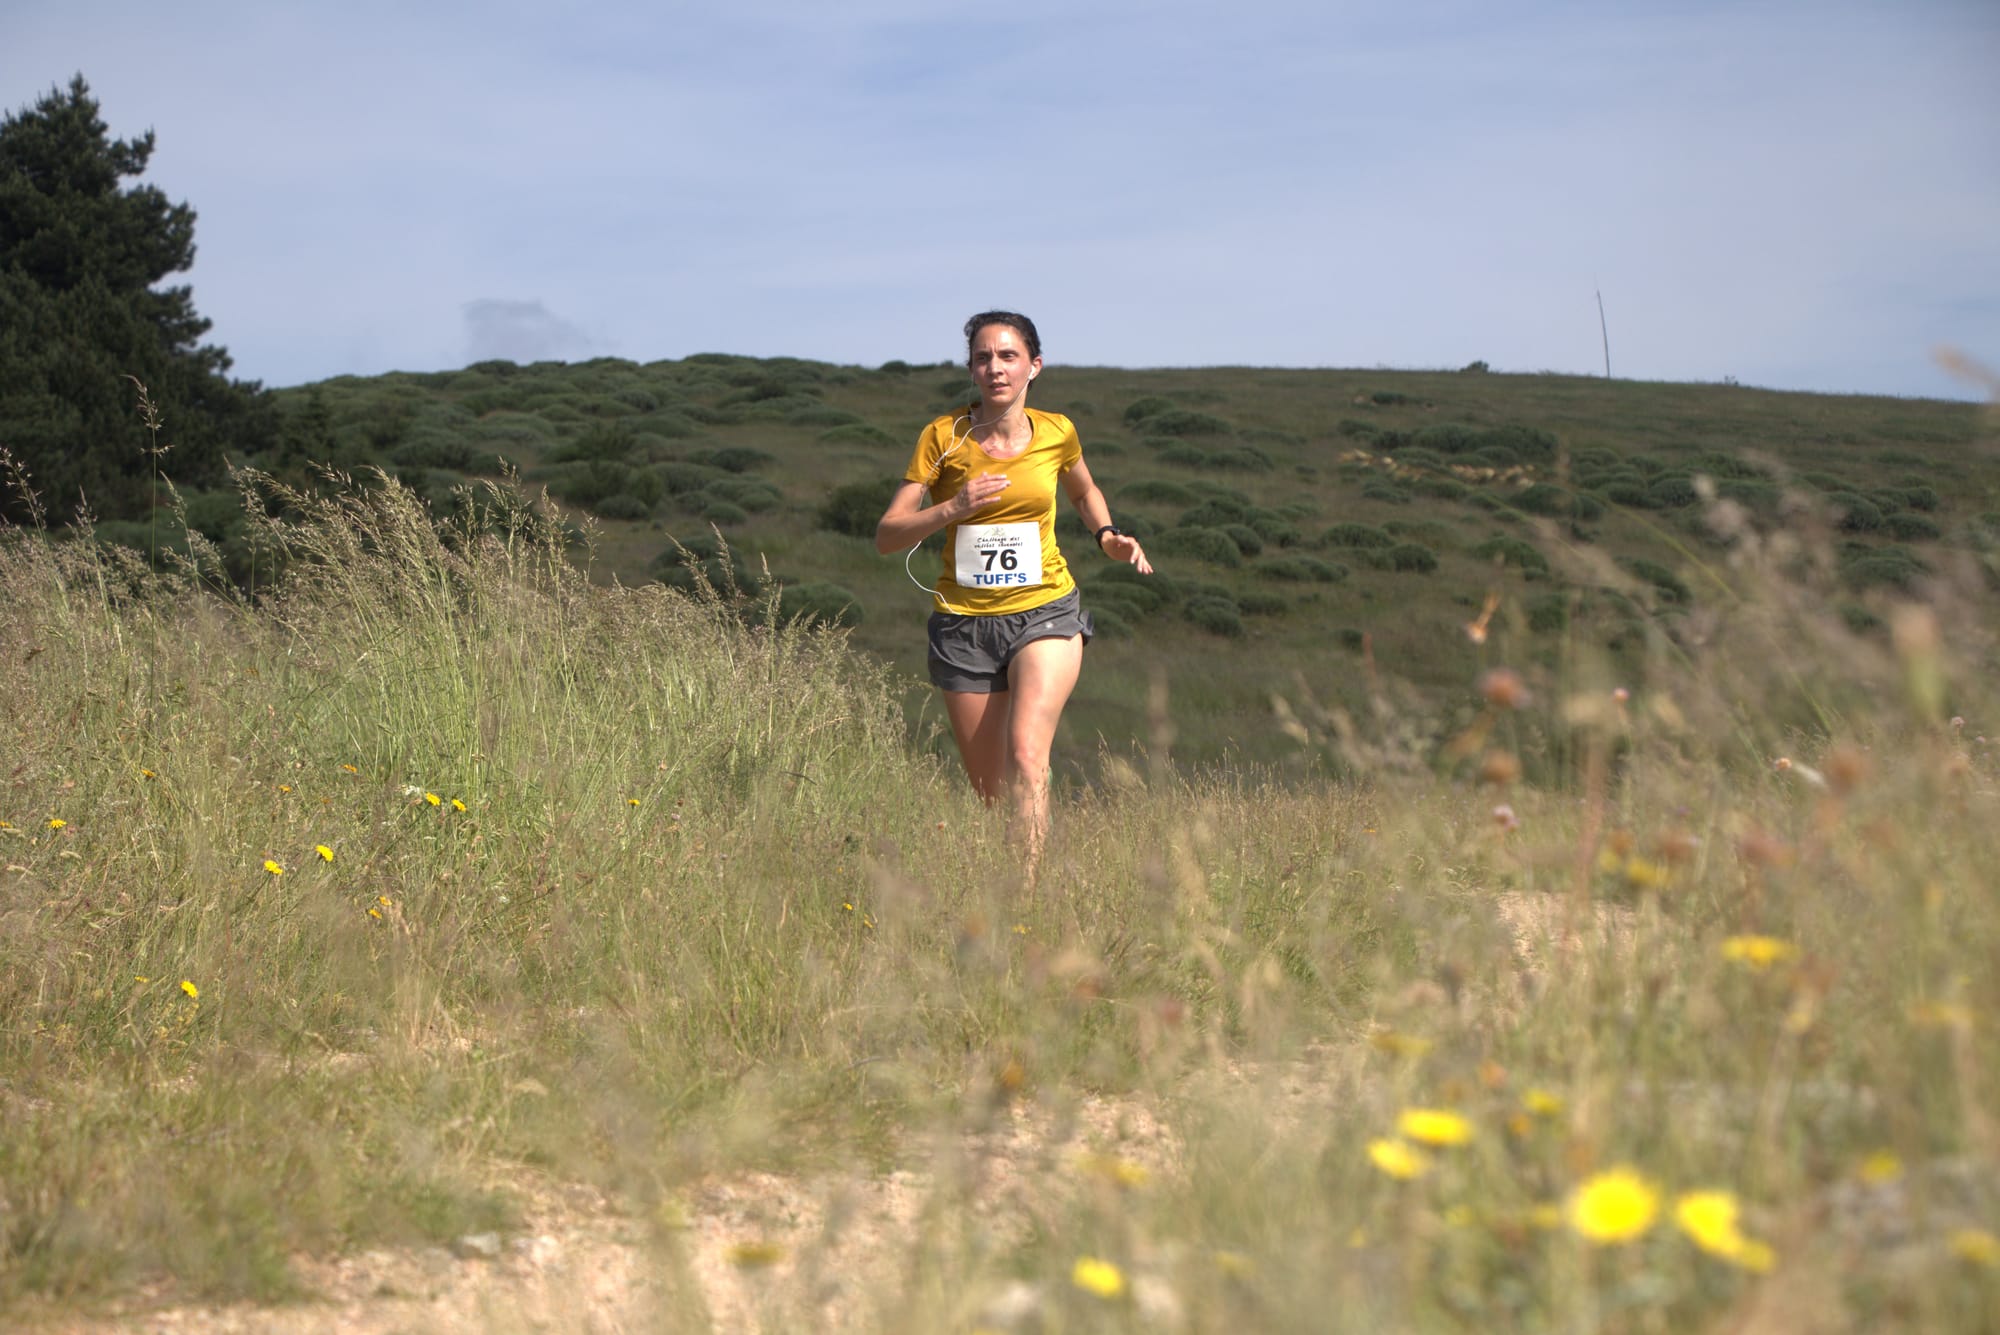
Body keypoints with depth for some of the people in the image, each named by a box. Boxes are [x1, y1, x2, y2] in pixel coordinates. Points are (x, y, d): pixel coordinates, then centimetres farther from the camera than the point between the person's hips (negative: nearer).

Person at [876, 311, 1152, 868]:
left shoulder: (1057, 433, 1)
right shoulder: (943, 437, -4)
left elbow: (1084, 491, 25)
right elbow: (886, 536, -6)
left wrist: (1108, 536, 5)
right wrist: (952, 509, -21)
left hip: (1046, 613, -1)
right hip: (964, 622, 1)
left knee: (1026, 754, -24)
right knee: (989, 791, 6)